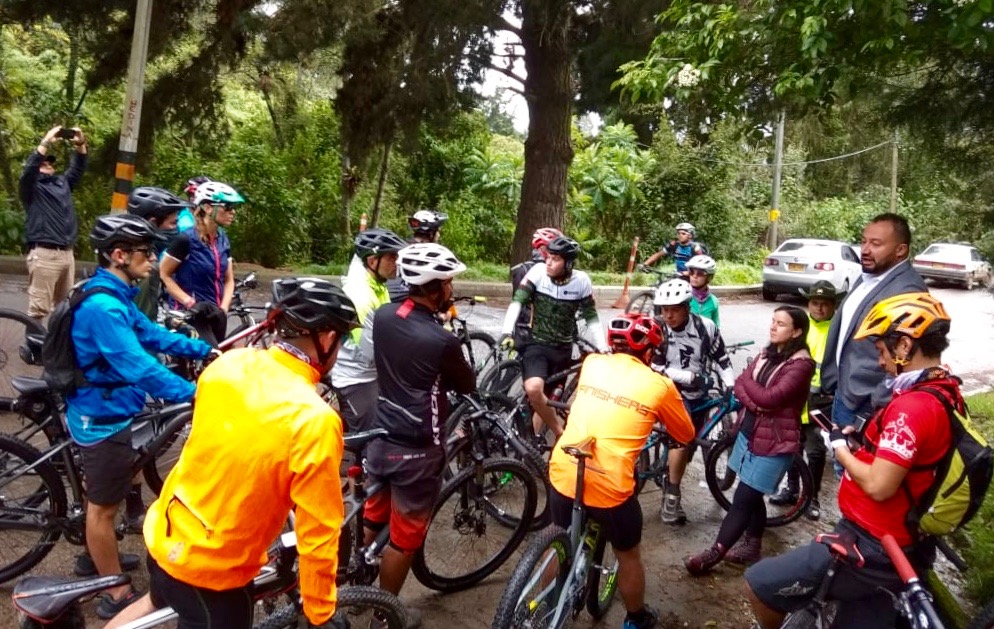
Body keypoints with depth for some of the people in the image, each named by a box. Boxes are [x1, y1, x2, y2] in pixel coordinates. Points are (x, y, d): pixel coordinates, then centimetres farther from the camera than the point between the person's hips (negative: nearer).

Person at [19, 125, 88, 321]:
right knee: (38, 307, -8)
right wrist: (46, 142, -17)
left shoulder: (62, 182, 21)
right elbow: (29, 168, -13)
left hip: (67, 253, 6)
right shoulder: (32, 186, 4)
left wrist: (80, 145, 3)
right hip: (44, 254, -6)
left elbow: (78, 168, 20)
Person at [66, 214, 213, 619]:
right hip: (104, 418, -10)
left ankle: (96, 557, 48)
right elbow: (140, 367, -36)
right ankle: (117, 597, 20)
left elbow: (153, 336, 9)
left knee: (104, 499, 26)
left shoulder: (115, 296, 5)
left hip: (110, 411, 10)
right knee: (104, 505, 5)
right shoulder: (103, 306, -29)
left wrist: (208, 350, 5)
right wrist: (196, 395, -39)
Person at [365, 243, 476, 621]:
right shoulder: (441, 341, -25)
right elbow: (467, 386, -5)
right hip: (416, 451, -7)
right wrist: (454, 369, 15)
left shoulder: (383, 316, -6)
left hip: (381, 438, 7)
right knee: (404, 539, 13)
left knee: (372, 521, 26)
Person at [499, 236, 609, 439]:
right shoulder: (538, 271, -12)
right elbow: (517, 301, -16)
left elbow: (591, 318, -2)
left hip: (562, 348, 2)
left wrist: (602, 347, -10)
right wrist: (507, 332, -29)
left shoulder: (581, 281, -9)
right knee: (534, 389, -26)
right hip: (536, 343, -2)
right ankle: (560, 433, -7)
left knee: (547, 397, 10)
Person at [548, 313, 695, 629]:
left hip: (563, 473, 4)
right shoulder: (659, 385, -1)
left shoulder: (592, 363, 8)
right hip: (609, 485, -3)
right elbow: (685, 435, 15)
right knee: (628, 555, 24)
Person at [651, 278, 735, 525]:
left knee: (689, 444, 10)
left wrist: (732, 387, -10)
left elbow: (721, 359, -1)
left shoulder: (706, 327, -12)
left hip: (699, 394, 3)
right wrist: (689, 377, -25)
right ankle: (672, 494, -9)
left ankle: (670, 489, 29)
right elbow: (656, 368, -17)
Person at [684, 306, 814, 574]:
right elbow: (740, 384, 3)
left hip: (773, 442, -8)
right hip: (749, 432, 8)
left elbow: (770, 397, -25)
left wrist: (748, 381, -8)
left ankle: (713, 555, 4)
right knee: (753, 496, 17)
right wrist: (753, 404, -17)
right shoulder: (767, 353, 10)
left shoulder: (801, 363, -16)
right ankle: (752, 546, 32)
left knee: (742, 500, -2)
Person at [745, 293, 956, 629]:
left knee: (759, 583, 0)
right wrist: (862, 439, 4)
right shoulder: (947, 392, 6)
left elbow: (878, 485, -28)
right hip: (902, 548, 10)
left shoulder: (913, 406, -26)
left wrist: (839, 446, -12)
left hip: (870, 549, -9)